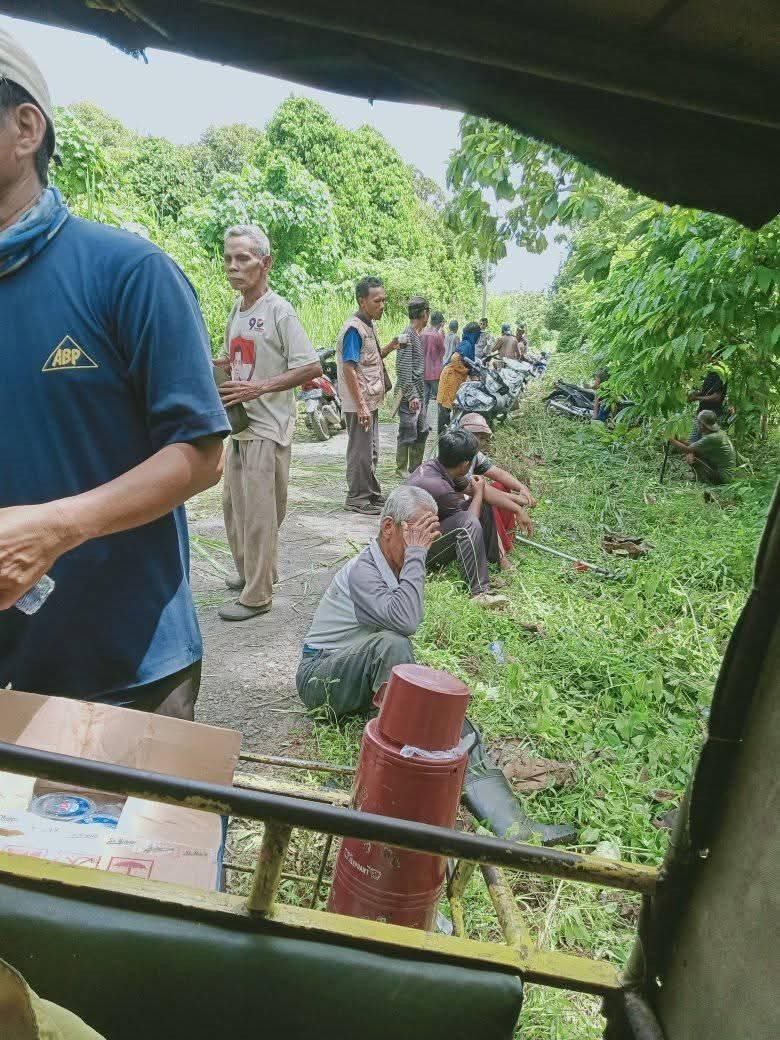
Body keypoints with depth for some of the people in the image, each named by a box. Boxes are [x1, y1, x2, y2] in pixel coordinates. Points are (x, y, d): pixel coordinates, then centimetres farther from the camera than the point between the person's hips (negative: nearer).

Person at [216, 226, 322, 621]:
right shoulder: (237, 309, 12)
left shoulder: (279, 311, -13)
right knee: (234, 504, 18)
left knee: (258, 512, -4)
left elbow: (312, 368, -18)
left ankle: (256, 596, 7)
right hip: (238, 425, 9)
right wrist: (216, 365, 5)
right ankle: (249, 570, 35)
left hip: (267, 428, -9)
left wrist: (258, 388, -24)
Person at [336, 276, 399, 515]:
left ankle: (371, 492, 29)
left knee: (371, 450, 17)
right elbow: (348, 368, -21)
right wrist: (361, 406, -24)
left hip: (370, 401, 9)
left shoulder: (369, 326, 12)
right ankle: (357, 497, 9)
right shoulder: (354, 329, -17)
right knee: (361, 450, -1)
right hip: (359, 403, -9)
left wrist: (390, 347, 4)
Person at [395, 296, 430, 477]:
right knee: (408, 434, -2)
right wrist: (411, 396, -22)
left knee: (422, 432, 14)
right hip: (409, 395, -9)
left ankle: (415, 468, 25)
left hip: (419, 393, 9)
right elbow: (404, 369, -20)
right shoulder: (407, 336, -15)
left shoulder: (418, 336, 14)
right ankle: (402, 469, 10)